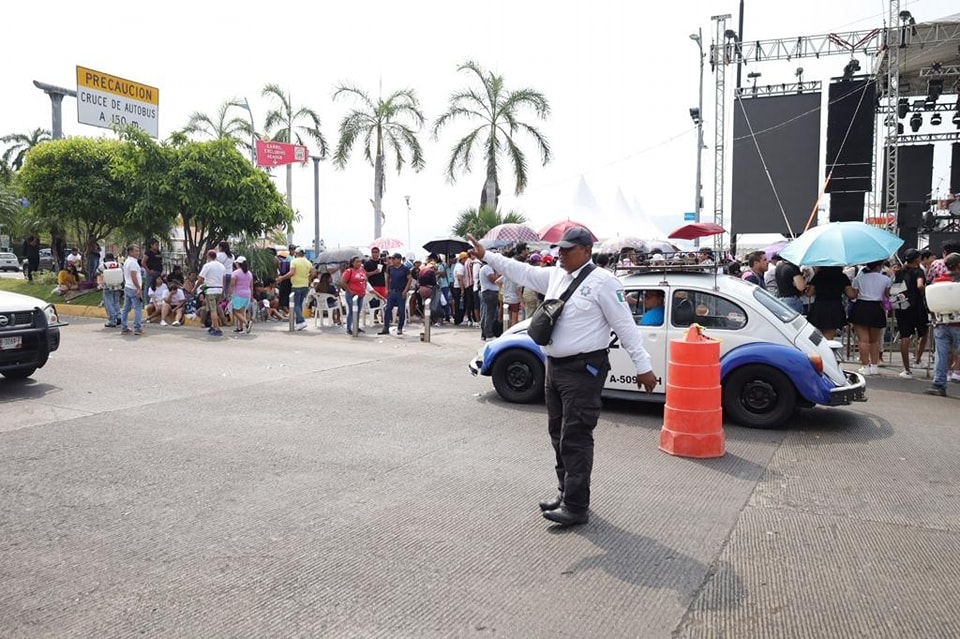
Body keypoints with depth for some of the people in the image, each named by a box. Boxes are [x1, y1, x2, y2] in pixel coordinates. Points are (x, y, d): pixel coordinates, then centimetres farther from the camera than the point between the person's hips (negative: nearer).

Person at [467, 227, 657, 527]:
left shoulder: (602, 281, -12)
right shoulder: (555, 275, 11)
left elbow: (625, 325, -13)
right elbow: (522, 271, 21)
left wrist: (643, 366, -15)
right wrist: (486, 255, 20)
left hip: (583, 370, -9)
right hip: (555, 366, 9)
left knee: (575, 438, -6)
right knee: (558, 434, 17)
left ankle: (576, 507, 2)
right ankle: (565, 493, 31)